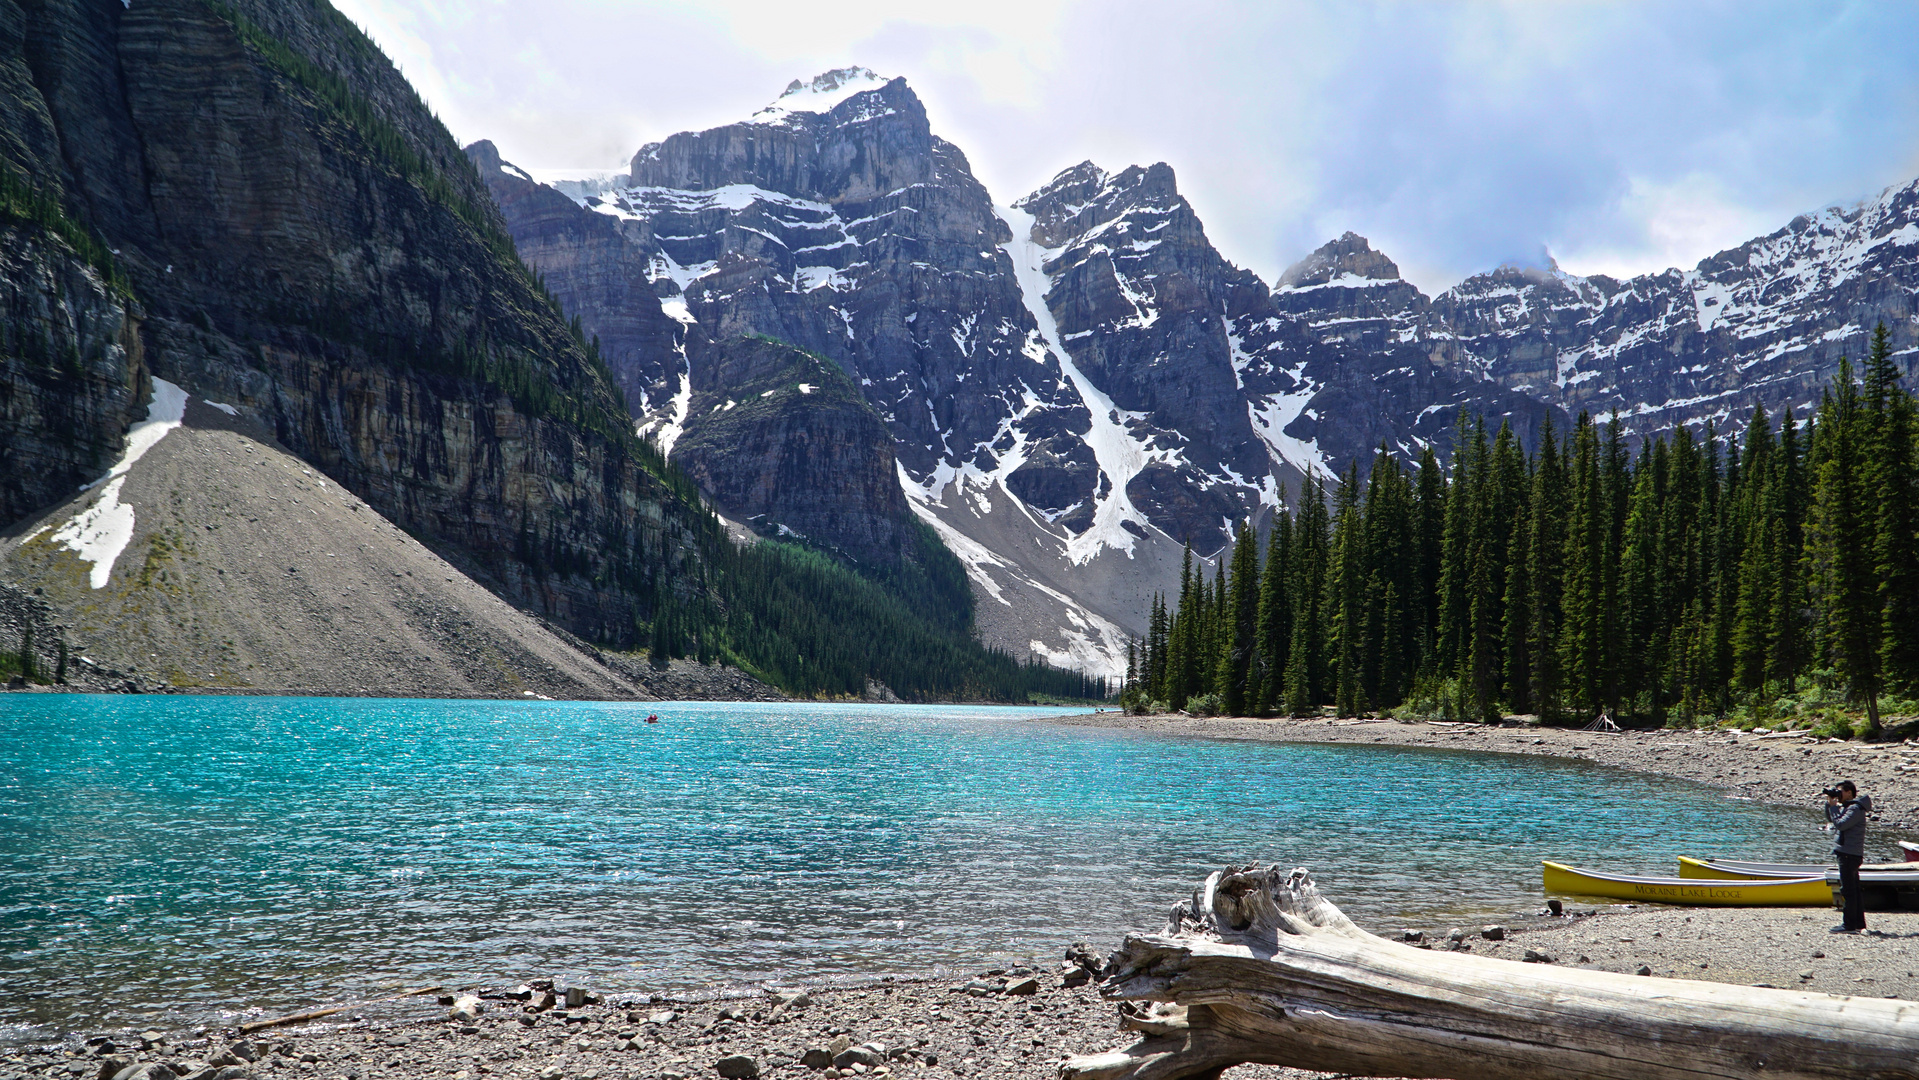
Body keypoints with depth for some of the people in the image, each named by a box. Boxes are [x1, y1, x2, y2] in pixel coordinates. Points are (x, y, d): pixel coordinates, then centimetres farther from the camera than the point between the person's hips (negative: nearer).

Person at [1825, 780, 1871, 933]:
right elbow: (1830, 819, 23)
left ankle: (1849, 925, -9)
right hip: (1847, 853, 10)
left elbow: (1840, 824, -21)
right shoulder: (1847, 807, 16)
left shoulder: (1855, 808, -14)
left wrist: (1833, 806, -12)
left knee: (1848, 890, -9)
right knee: (1854, 890, 14)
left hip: (1850, 855, -10)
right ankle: (1859, 923, 20)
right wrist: (1829, 803, 10)